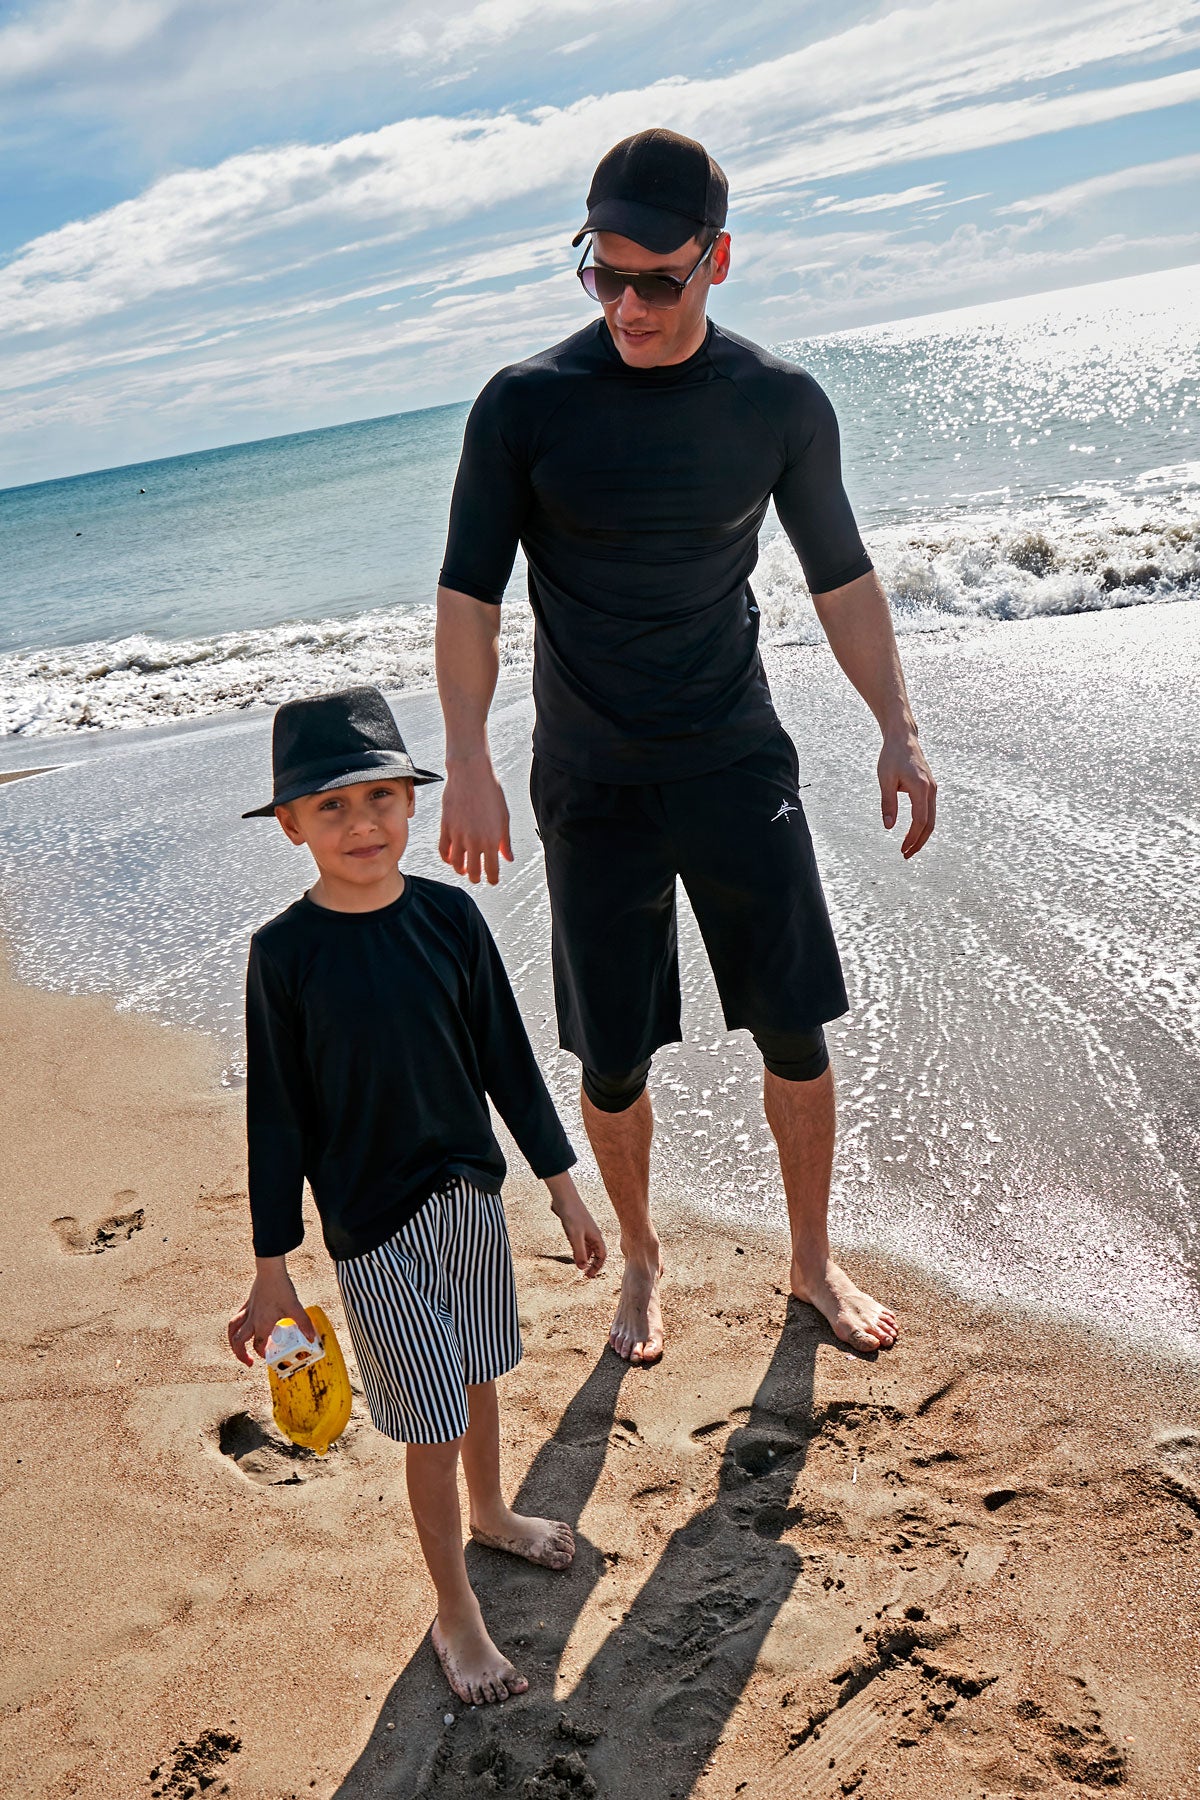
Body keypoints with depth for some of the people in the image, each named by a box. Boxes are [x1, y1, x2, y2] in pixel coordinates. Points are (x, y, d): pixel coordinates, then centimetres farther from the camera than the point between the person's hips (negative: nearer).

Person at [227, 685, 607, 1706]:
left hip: (472, 1191, 4)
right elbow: (278, 1116, -8)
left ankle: (490, 1514, 50)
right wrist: (273, 1271, -5)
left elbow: (507, 1058, 1)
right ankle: (455, 1612, 26)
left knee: (481, 1373, 22)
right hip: (372, 1223, -4)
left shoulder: (449, 916, -6)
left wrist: (564, 1189, 5)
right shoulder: (285, 953, -14)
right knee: (433, 1423, 4)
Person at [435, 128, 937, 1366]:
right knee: (610, 1062, 5)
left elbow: (841, 577, 9)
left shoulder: (781, 404, -1)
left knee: (795, 1032, 4)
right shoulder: (524, 406, -6)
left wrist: (898, 730, 3)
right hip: (591, 787, -1)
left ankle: (813, 1260, 27)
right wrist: (467, 766, -14)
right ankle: (640, 1259, 31)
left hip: (739, 763, 2)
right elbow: (468, 596, -4)